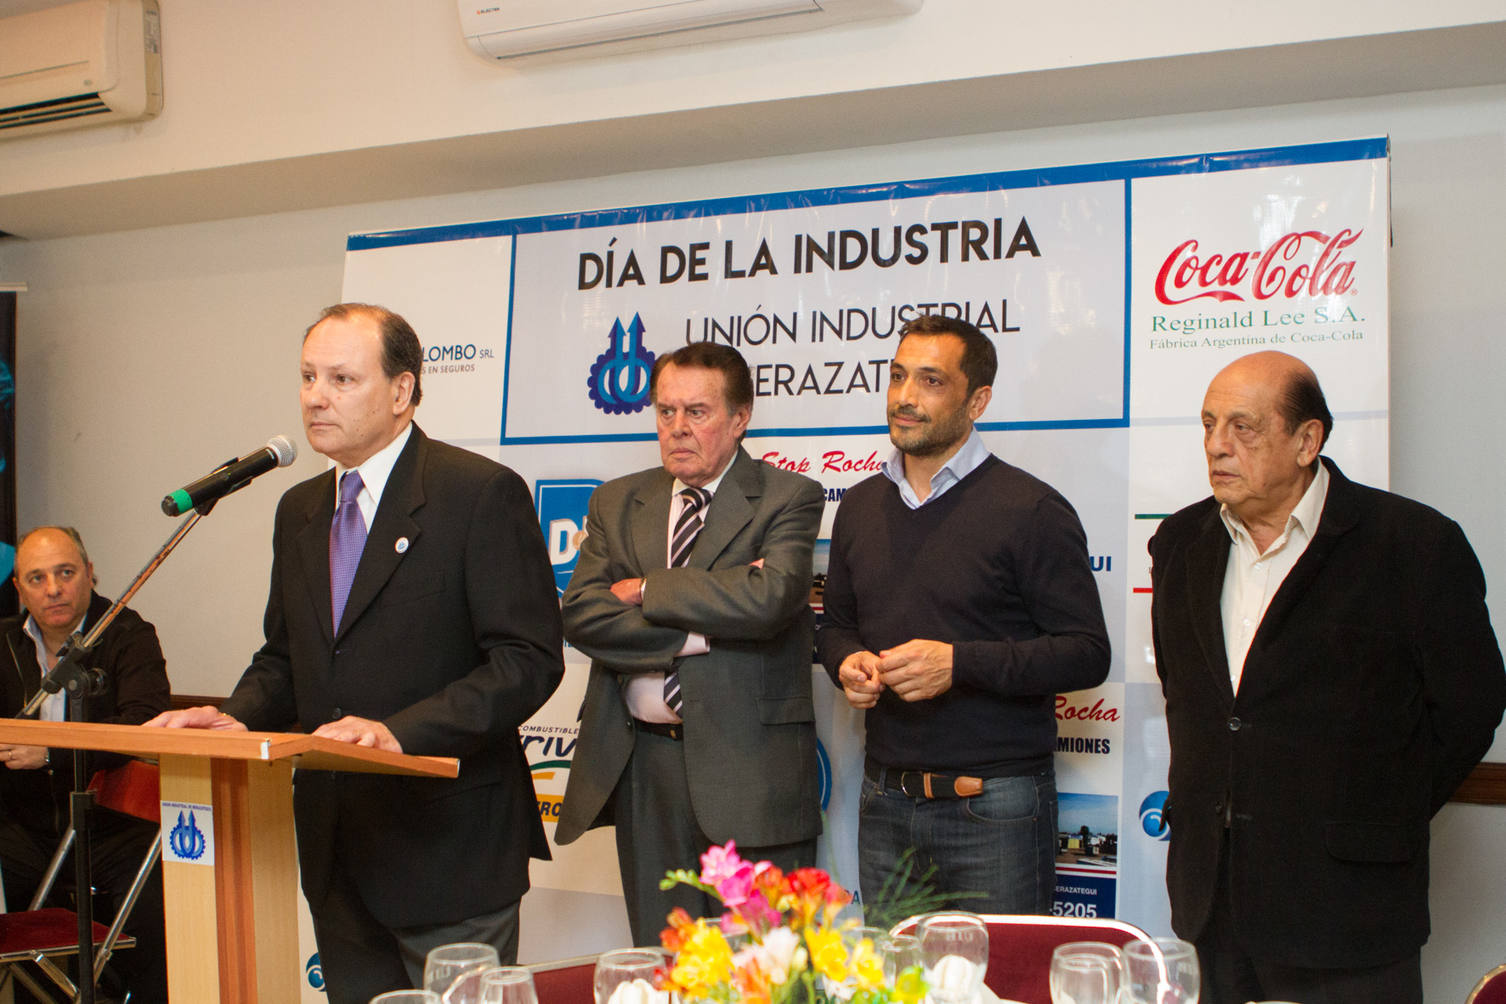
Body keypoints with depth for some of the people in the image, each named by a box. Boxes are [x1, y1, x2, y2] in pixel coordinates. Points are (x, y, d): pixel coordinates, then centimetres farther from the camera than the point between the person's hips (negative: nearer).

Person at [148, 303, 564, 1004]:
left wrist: (401, 730, -27)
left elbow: (528, 658, -17)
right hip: (335, 850, 7)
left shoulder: (482, 493, -11)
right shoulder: (299, 510, 12)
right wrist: (237, 716, -2)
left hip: (446, 845, -7)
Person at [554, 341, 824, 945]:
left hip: (748, 765, -4)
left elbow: (764, 600, -19)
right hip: (641, 765, 4)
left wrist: (646, 589, -8)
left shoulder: (789, 499, 0)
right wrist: (701, 630, -12)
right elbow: (582, 614, -2)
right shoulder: (617, 503, 13)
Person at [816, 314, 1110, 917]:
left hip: (995, 811, -5)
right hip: (885, 804, 5)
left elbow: (1087, 654, -10)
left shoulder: (1031, 510, -7)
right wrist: (848, 663, -2)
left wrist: (959, 663, -20)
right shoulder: (859, 506, 11)